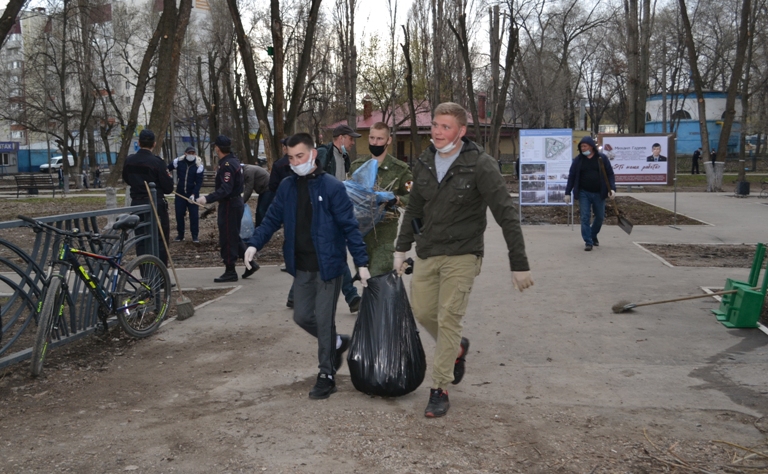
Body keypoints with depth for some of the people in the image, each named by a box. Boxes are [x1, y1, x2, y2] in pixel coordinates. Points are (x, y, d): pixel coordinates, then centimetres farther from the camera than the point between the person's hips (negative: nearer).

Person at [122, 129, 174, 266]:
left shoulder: (129, 160, 2)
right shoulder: (157, 162, -14)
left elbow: (126, 180, 19)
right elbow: (168, 188, -11)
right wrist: (169, 177, 6)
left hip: (137, 204, 5)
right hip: (156, 205, -5)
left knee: (141, 241, 10)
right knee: (160, 240, 3)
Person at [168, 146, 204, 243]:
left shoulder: (199, 165, -11)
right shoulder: (178, 162, -6)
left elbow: (199, 182, -13)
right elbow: (166, 169, 9)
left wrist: (194, 194, -22)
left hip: (193, 194, -2)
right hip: (180, 193, 2)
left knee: (194, 215, -3)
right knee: (179, 214, 5)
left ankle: (195, 236, 6)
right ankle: (180, 235, 18)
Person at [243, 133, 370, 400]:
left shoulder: (332, 187, -10)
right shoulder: (287, 187, 5)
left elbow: (349, 226, -10)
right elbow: (272, 219, 7)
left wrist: (361, 262, -14)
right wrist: (254, 244, -9)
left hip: (327, 265, -5)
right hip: (301, 267, 5)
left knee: (324, 320, -1)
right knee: (302, 316, 10)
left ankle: (326, 375, 15)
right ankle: (337, 343, 36)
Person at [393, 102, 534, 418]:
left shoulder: (480, 165, -14)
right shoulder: (424, 163, 3)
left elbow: (506, 214, -15)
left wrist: (519, 264, -17)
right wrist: (402, 248, 17)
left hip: (461, 255, -5)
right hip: (426, 253, 6)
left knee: (448, 319, -6)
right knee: (422, 312, 9)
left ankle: (439, 389, 7)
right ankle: (457, 348, 38)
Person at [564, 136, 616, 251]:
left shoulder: (602, 158, 1)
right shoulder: (578, 160, 2)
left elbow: (610, 174, 2)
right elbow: (571, 176, 4)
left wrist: (612, 188, -11)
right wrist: (568, 193, 0)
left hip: (599, 193, 1)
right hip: (584, 193, -1)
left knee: (600, 217, 10)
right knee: (585, 217, -7)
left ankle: (593, 236, 34)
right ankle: (588, 242, -1)